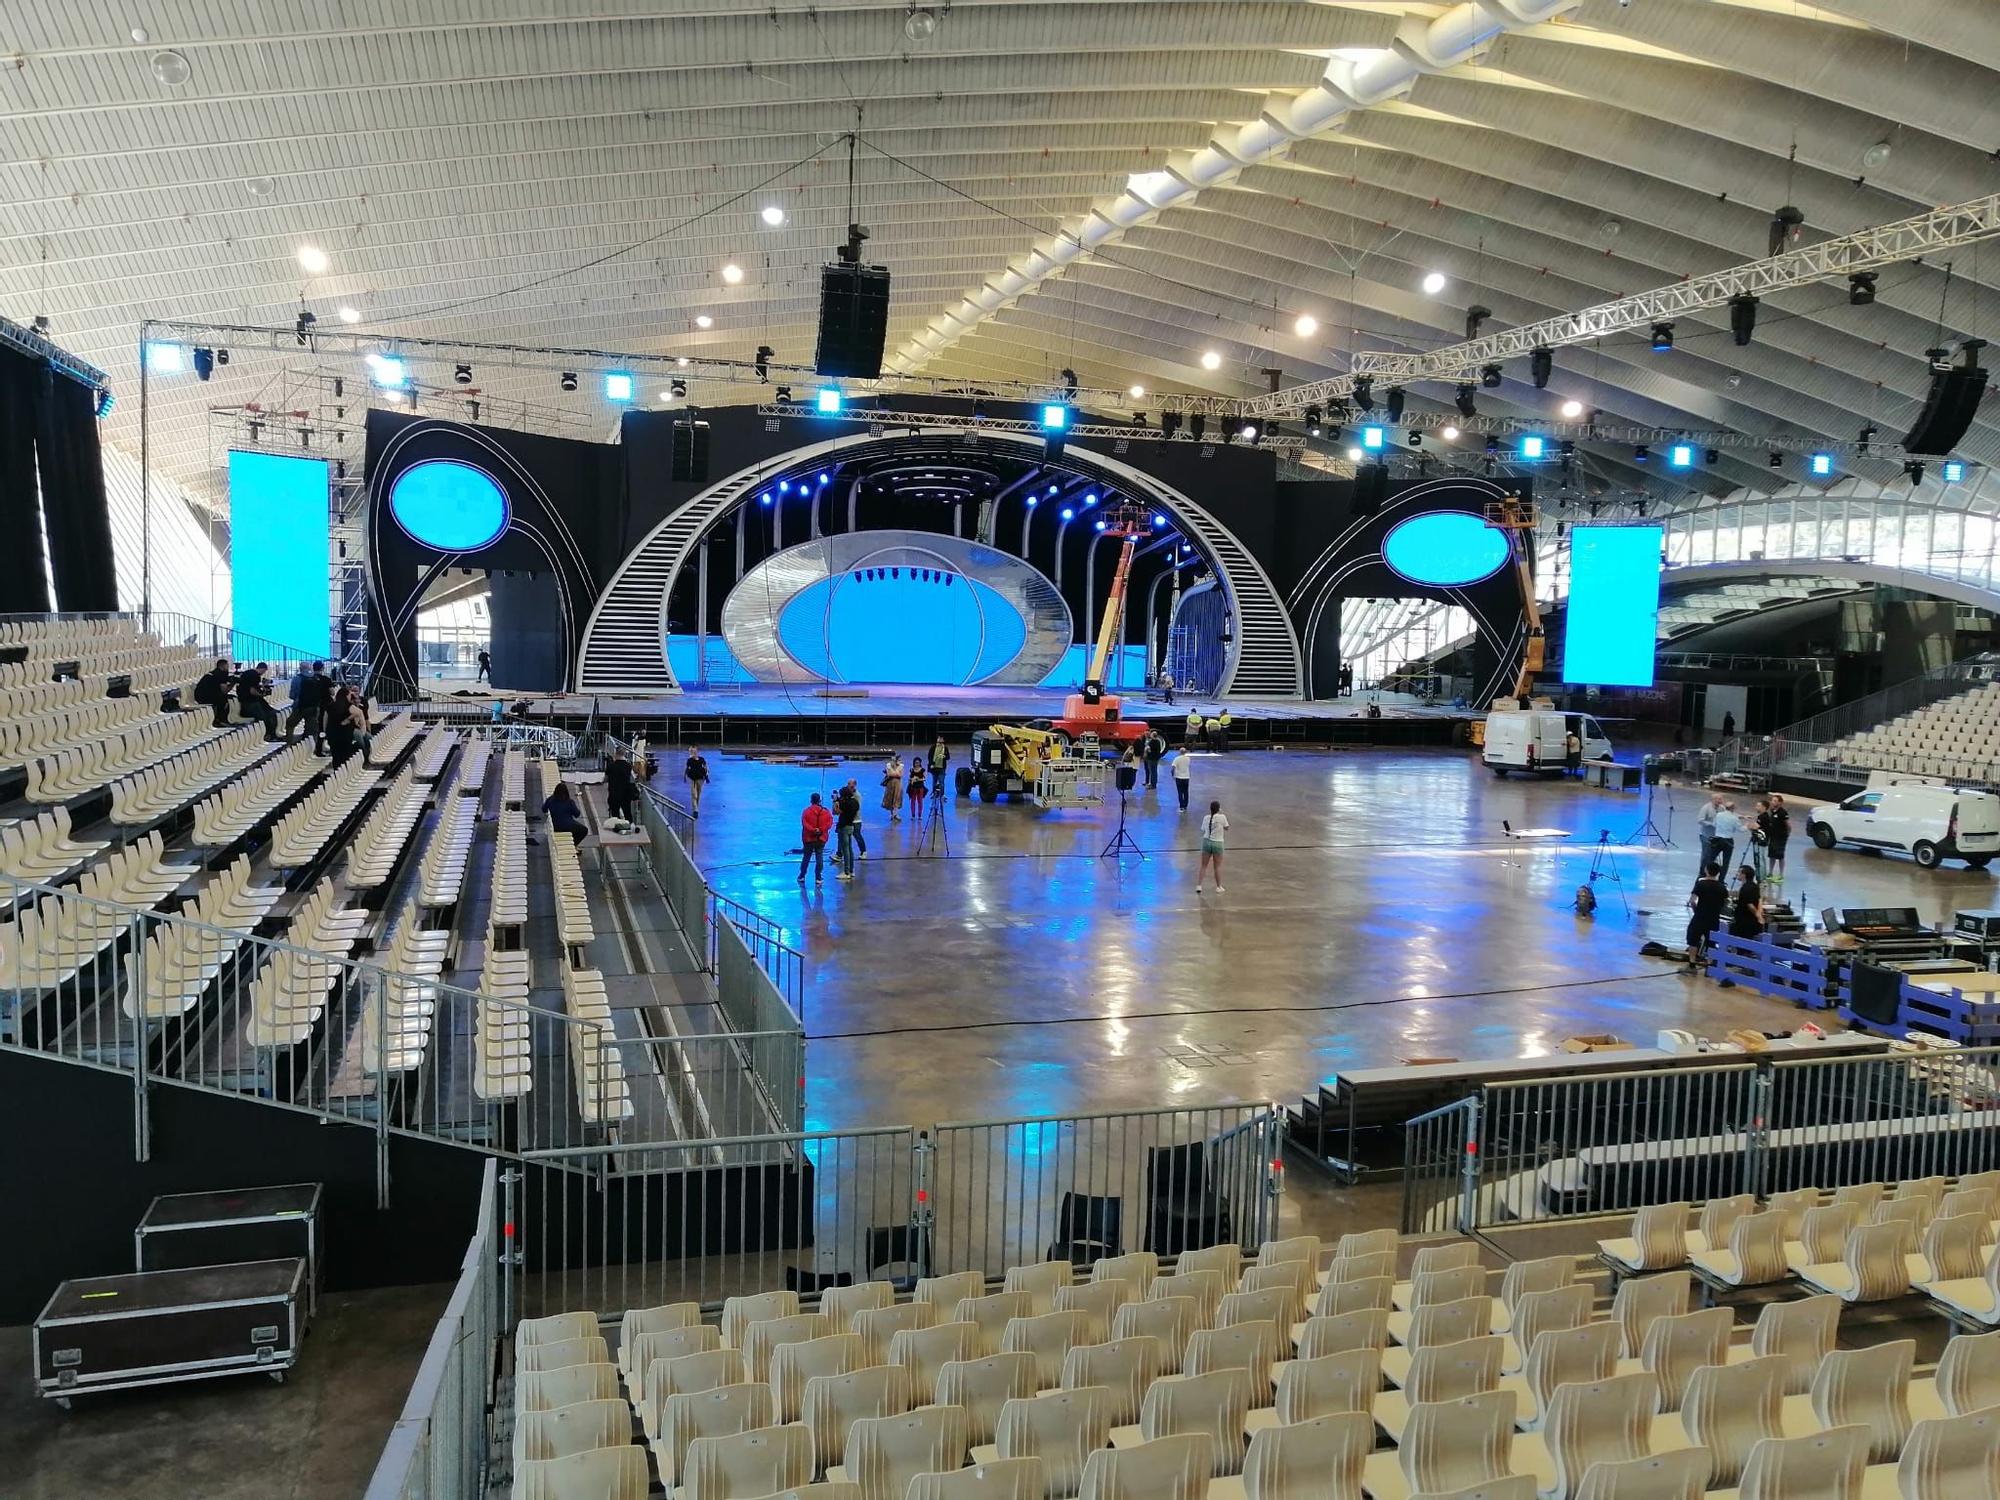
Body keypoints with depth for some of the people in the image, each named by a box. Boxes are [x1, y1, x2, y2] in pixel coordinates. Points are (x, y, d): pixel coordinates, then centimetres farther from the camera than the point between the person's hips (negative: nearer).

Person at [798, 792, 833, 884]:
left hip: (808, 838, -1)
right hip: (821, 838, 1)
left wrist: (813, 830, -20)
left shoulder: (806, 811, -7)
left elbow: (804, 823, -17)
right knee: (819, 858, 5)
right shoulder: (825, 812, -1)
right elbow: (829, 823, -8)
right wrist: (821, 830, -14)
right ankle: (818, 878, 4)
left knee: (806, 858, 11)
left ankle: (802, 877, 18)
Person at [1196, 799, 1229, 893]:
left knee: (1204, 866, 10)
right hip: (1217, 843, -3)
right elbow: (1227, 828, 2)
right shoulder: (1222, 817, -12)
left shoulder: (1206, 818, -1)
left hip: (1206, 842, 3)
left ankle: (1198, 886, 5)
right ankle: (1218, 887, 18)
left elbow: (1203, 831, 5)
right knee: (1218, 866, 11)